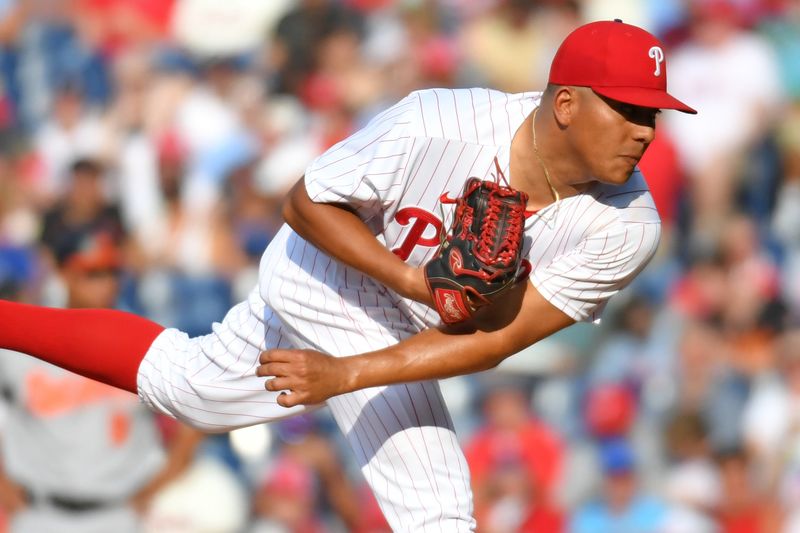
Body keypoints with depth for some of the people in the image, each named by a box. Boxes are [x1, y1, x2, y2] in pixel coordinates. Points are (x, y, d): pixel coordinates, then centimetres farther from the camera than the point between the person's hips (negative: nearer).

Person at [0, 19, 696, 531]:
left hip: (397, 342, 3)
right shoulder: (438, 125, -35)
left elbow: (496, 339, -26)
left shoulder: (627, 230, -28)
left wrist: (346, 376, -33)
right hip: (324, 273, -3)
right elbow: (306, 204, -19)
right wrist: (412, 280, -31)